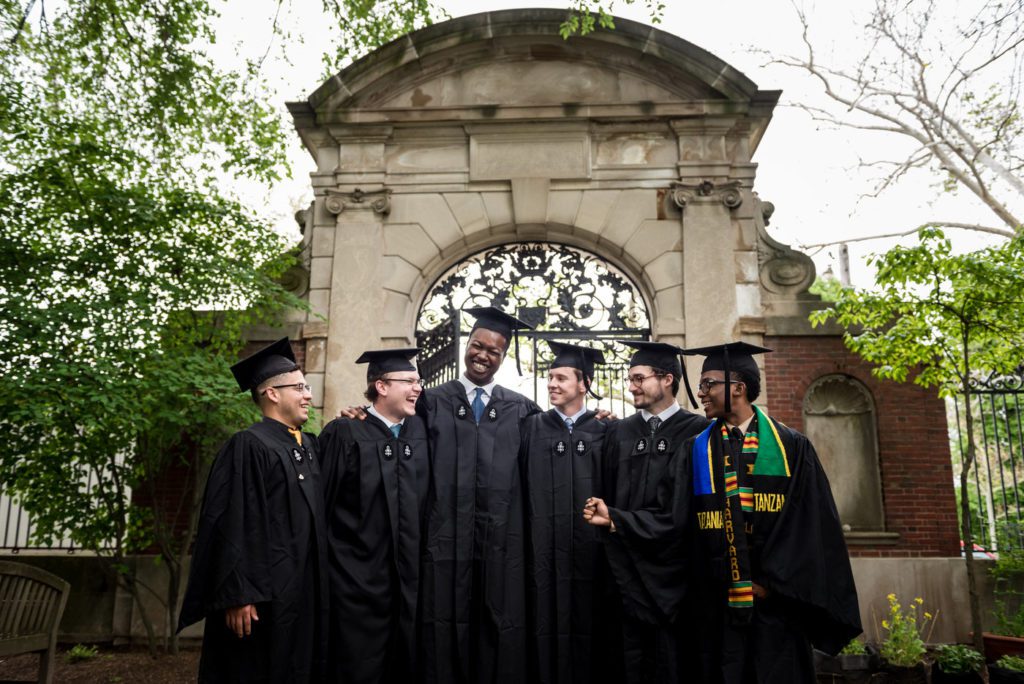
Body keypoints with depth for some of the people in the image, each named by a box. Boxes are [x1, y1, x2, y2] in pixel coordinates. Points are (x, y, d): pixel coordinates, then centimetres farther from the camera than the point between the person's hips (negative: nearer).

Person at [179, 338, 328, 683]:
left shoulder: (310, 446, 12)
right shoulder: (249, 445, -12)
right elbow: (233, 525, -16)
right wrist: (239, 595, -20)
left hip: (305, 590, 8)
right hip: (264, 593, -7)